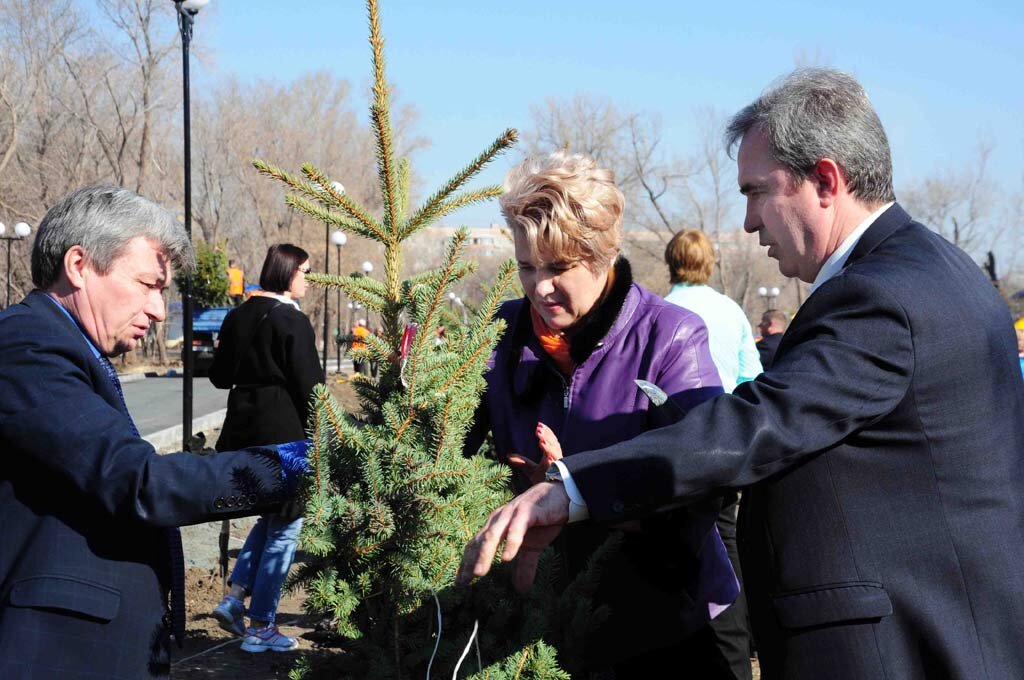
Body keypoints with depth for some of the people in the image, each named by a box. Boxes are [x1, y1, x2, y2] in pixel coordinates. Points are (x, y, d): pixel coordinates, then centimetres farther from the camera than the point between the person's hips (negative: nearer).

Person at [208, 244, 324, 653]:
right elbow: (309, 385, -13)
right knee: (285, 526, 3)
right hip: (283, 431, -7)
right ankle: (260, 627, 7)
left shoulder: (238, 317, 8)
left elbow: (219, 377, 15)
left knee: (271, 516, 23)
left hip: (243, 429, 8)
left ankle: (235, 597, 13)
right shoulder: (292, 321, -13)